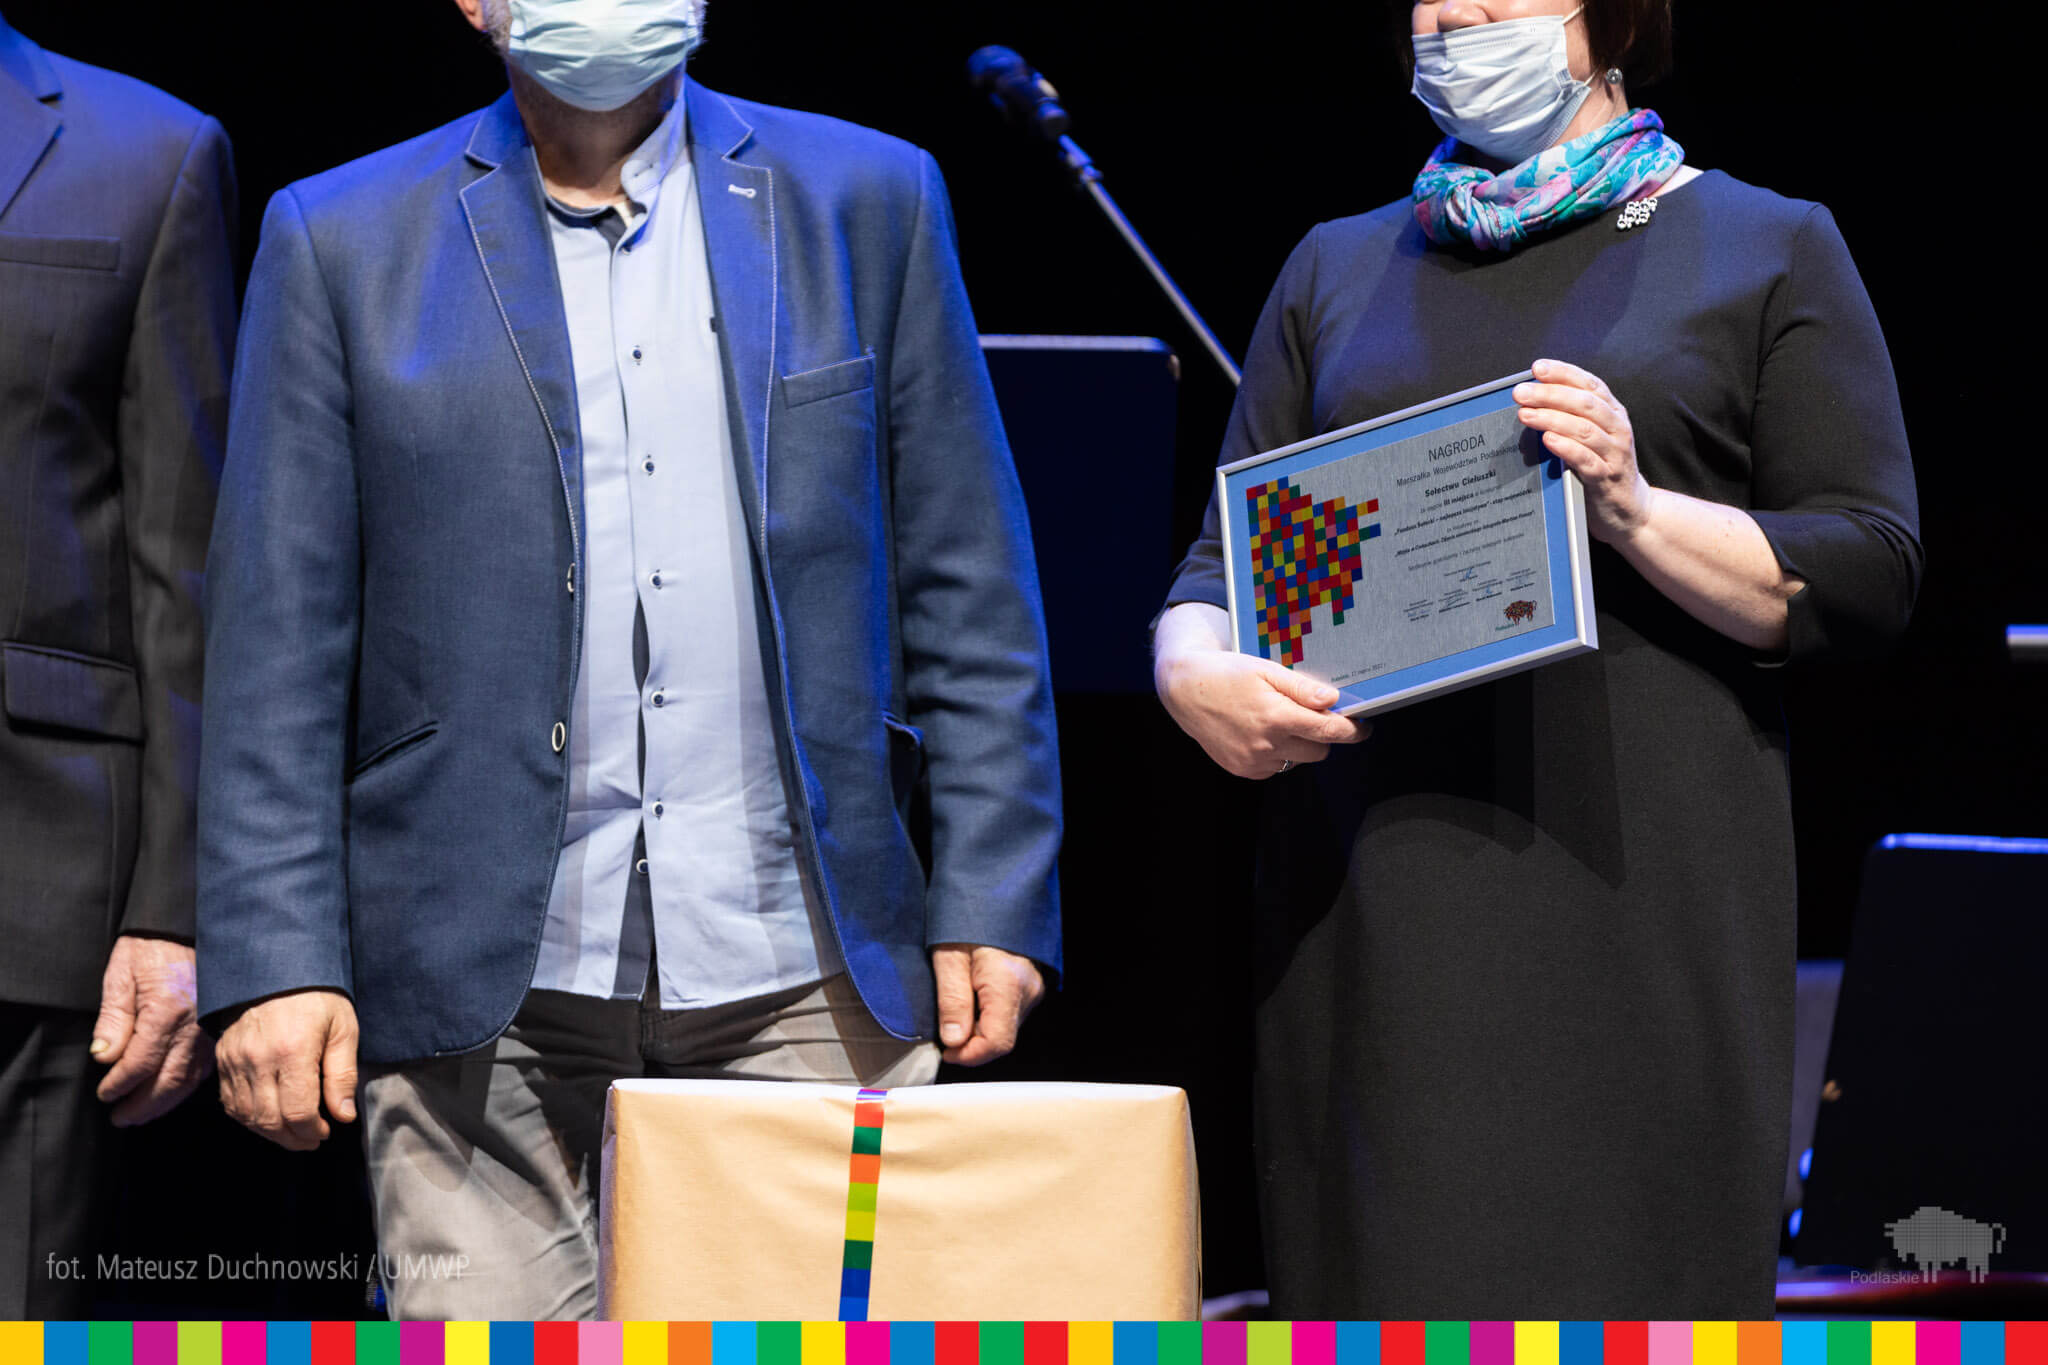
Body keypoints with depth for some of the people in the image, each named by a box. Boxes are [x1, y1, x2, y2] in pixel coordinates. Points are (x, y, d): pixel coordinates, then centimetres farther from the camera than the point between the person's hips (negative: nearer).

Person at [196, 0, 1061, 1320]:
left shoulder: (866, 202, 9)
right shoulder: (342, 242, 6)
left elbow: (970, 596, 8)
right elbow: (278, 651, 3)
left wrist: (993, 900, 2)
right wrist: (277, 960, -4)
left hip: (807, 978, 1)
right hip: (485, 989, -1)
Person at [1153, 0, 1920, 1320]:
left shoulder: (1771, 250, 10)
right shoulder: (1338, 269, 21)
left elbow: (1874, 573, 3)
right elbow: (1229, 548, 18)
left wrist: (1635, 511, -12)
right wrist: (1196, 675, -5)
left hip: (1635, 898, -3)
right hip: (1376, 903, 3)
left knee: (1622, 1295, -9)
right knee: (1384, 1275, -2)